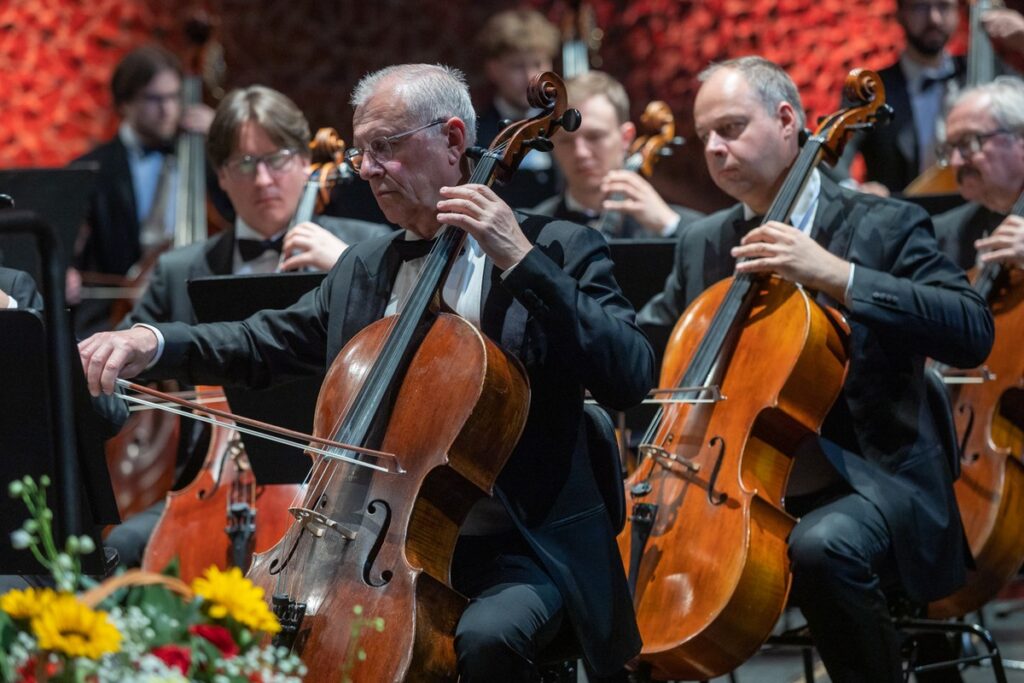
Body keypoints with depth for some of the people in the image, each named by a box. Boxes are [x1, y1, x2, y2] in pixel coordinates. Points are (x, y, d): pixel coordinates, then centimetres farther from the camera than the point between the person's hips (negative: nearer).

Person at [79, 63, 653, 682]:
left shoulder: (560, 252, -3)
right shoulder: (362, 270, 16)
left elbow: (631, 379, -17)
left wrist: (522, 261, -21)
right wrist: (153, 344, -2)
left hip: (519, 548, -5)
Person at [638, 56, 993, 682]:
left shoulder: (883, 226, -3)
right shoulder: (703, 244, 15)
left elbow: (974, 333, -17)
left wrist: (838, 277, -25)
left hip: (867, 482, -6)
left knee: (822, 545, -37)